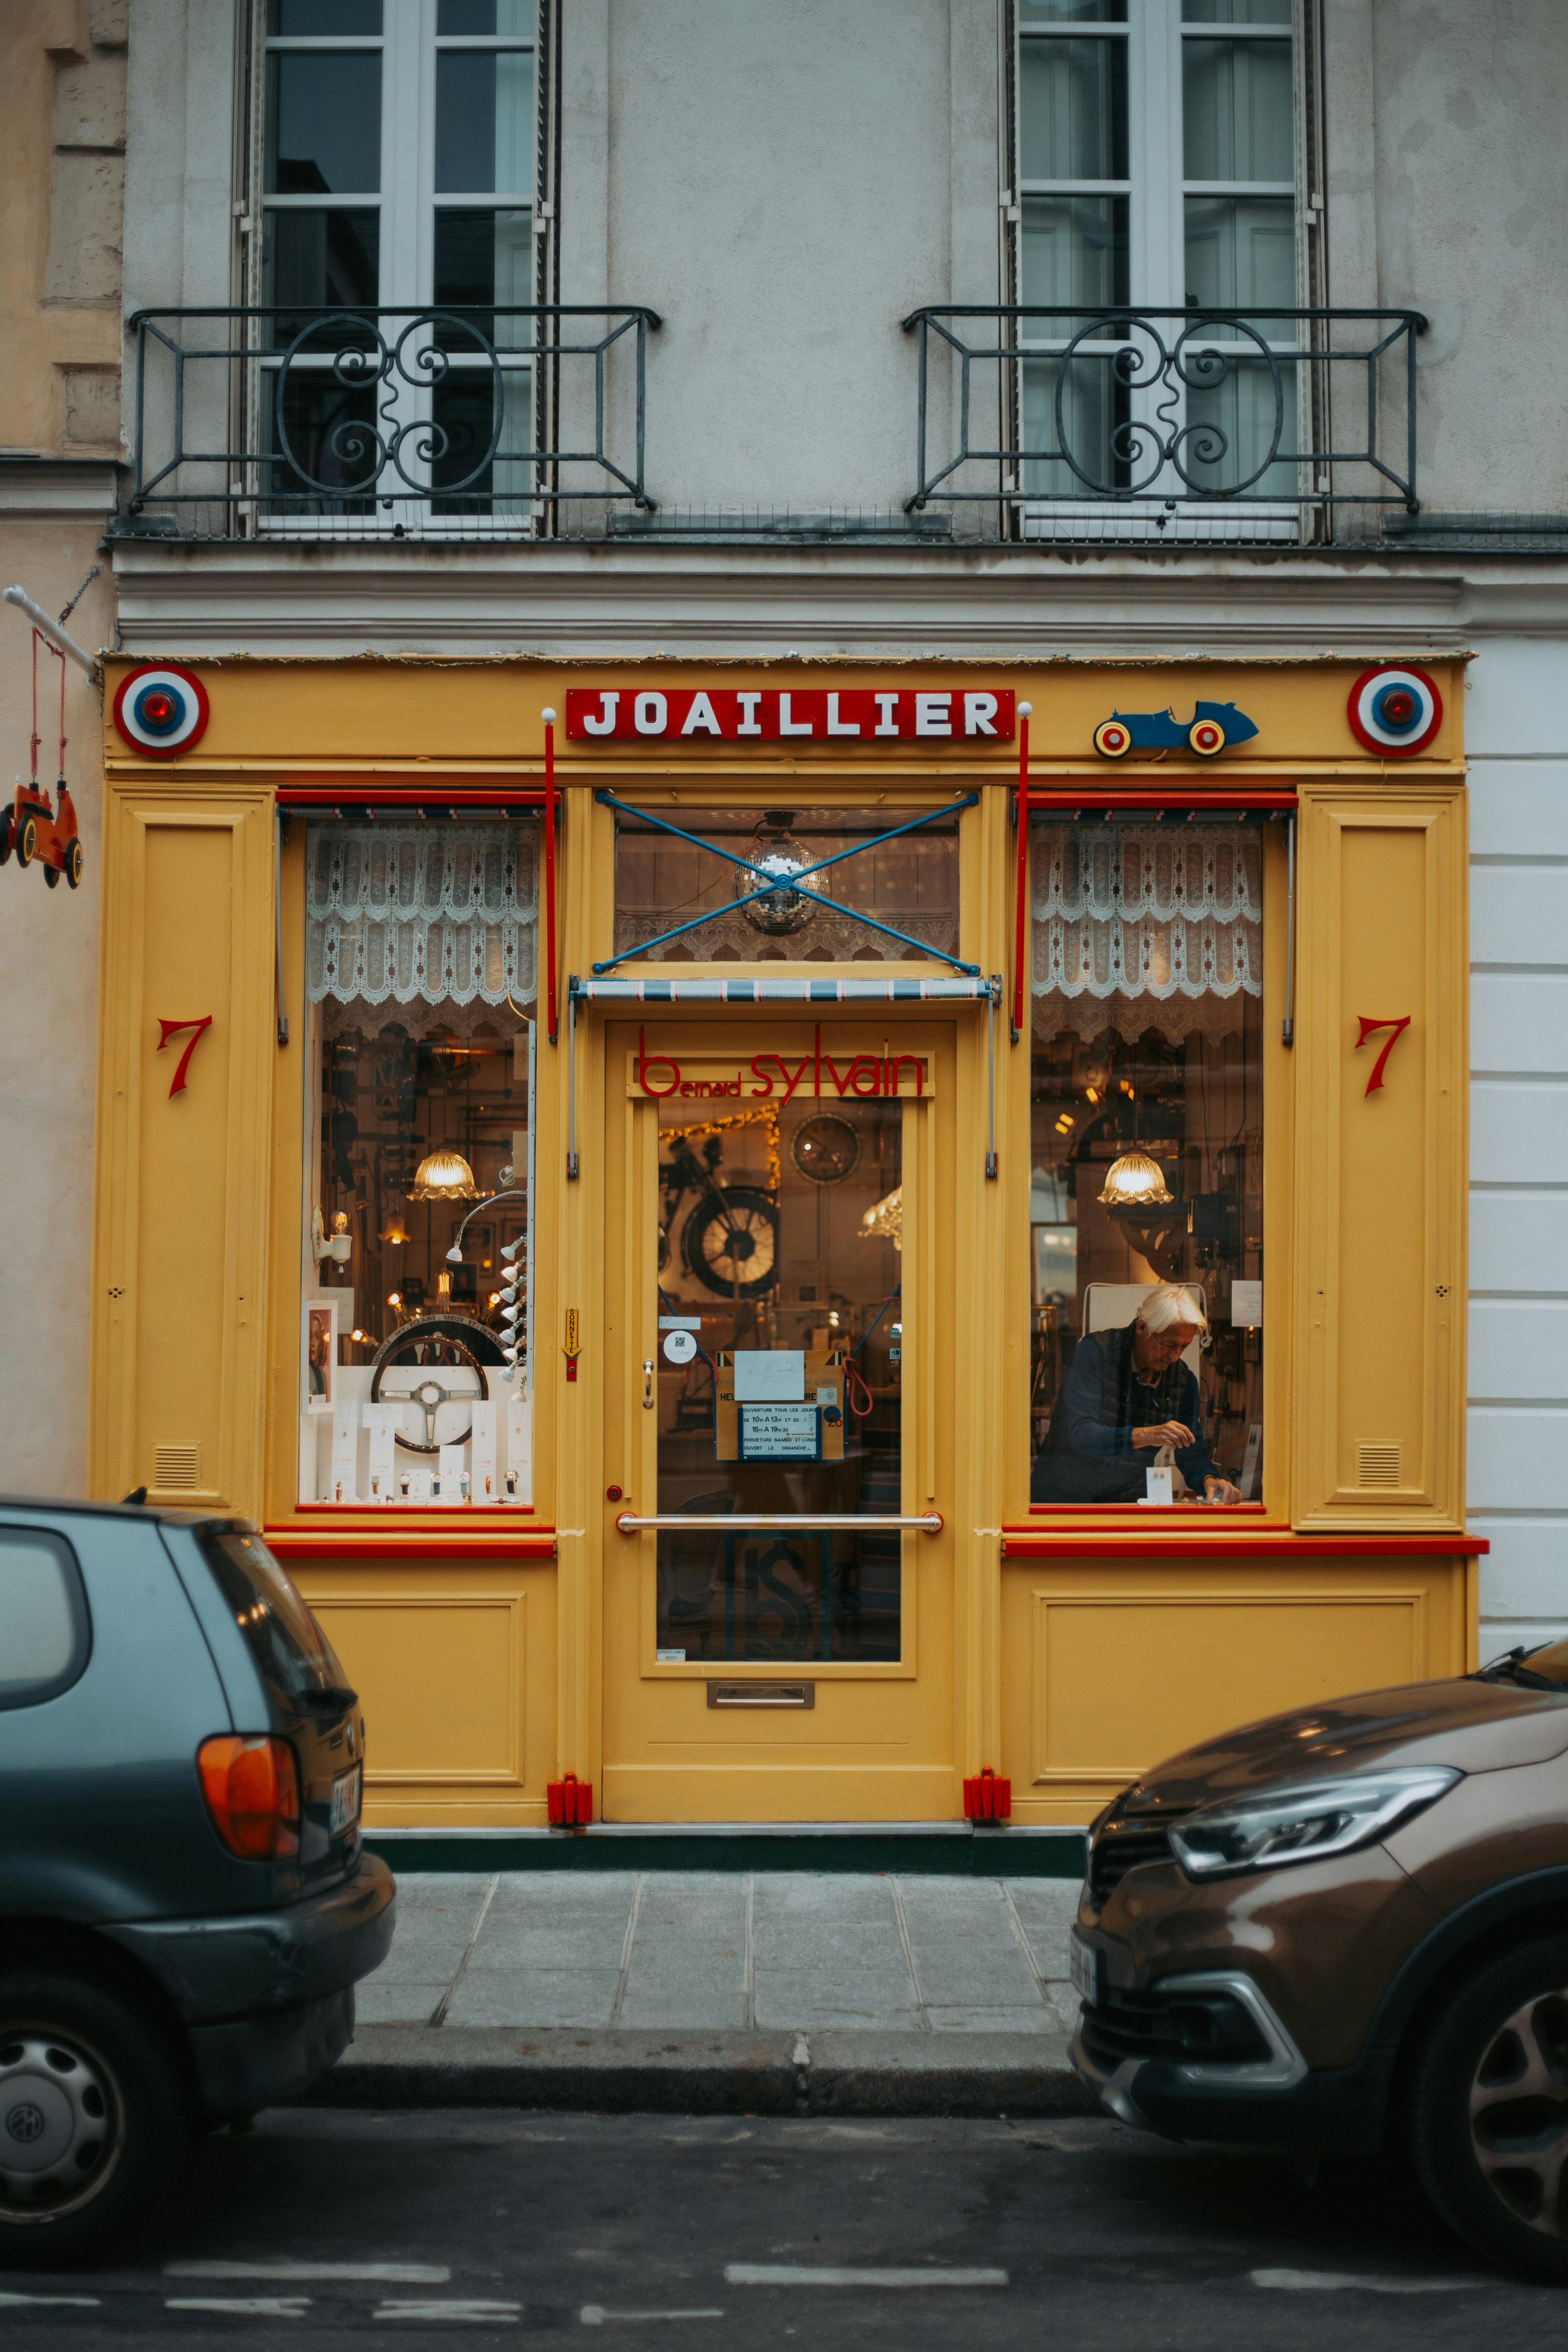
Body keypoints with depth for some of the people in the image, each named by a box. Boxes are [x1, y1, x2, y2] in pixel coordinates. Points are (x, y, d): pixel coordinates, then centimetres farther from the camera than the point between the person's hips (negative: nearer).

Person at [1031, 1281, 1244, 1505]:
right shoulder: (1096, 1351, -11)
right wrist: (1145, 1436, -33)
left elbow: (1192, 1455, 7)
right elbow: (1080, 1436, -20)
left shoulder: (1183, 1380, 4)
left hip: (1129, 1503, 5)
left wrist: (1209, 1480, -15)